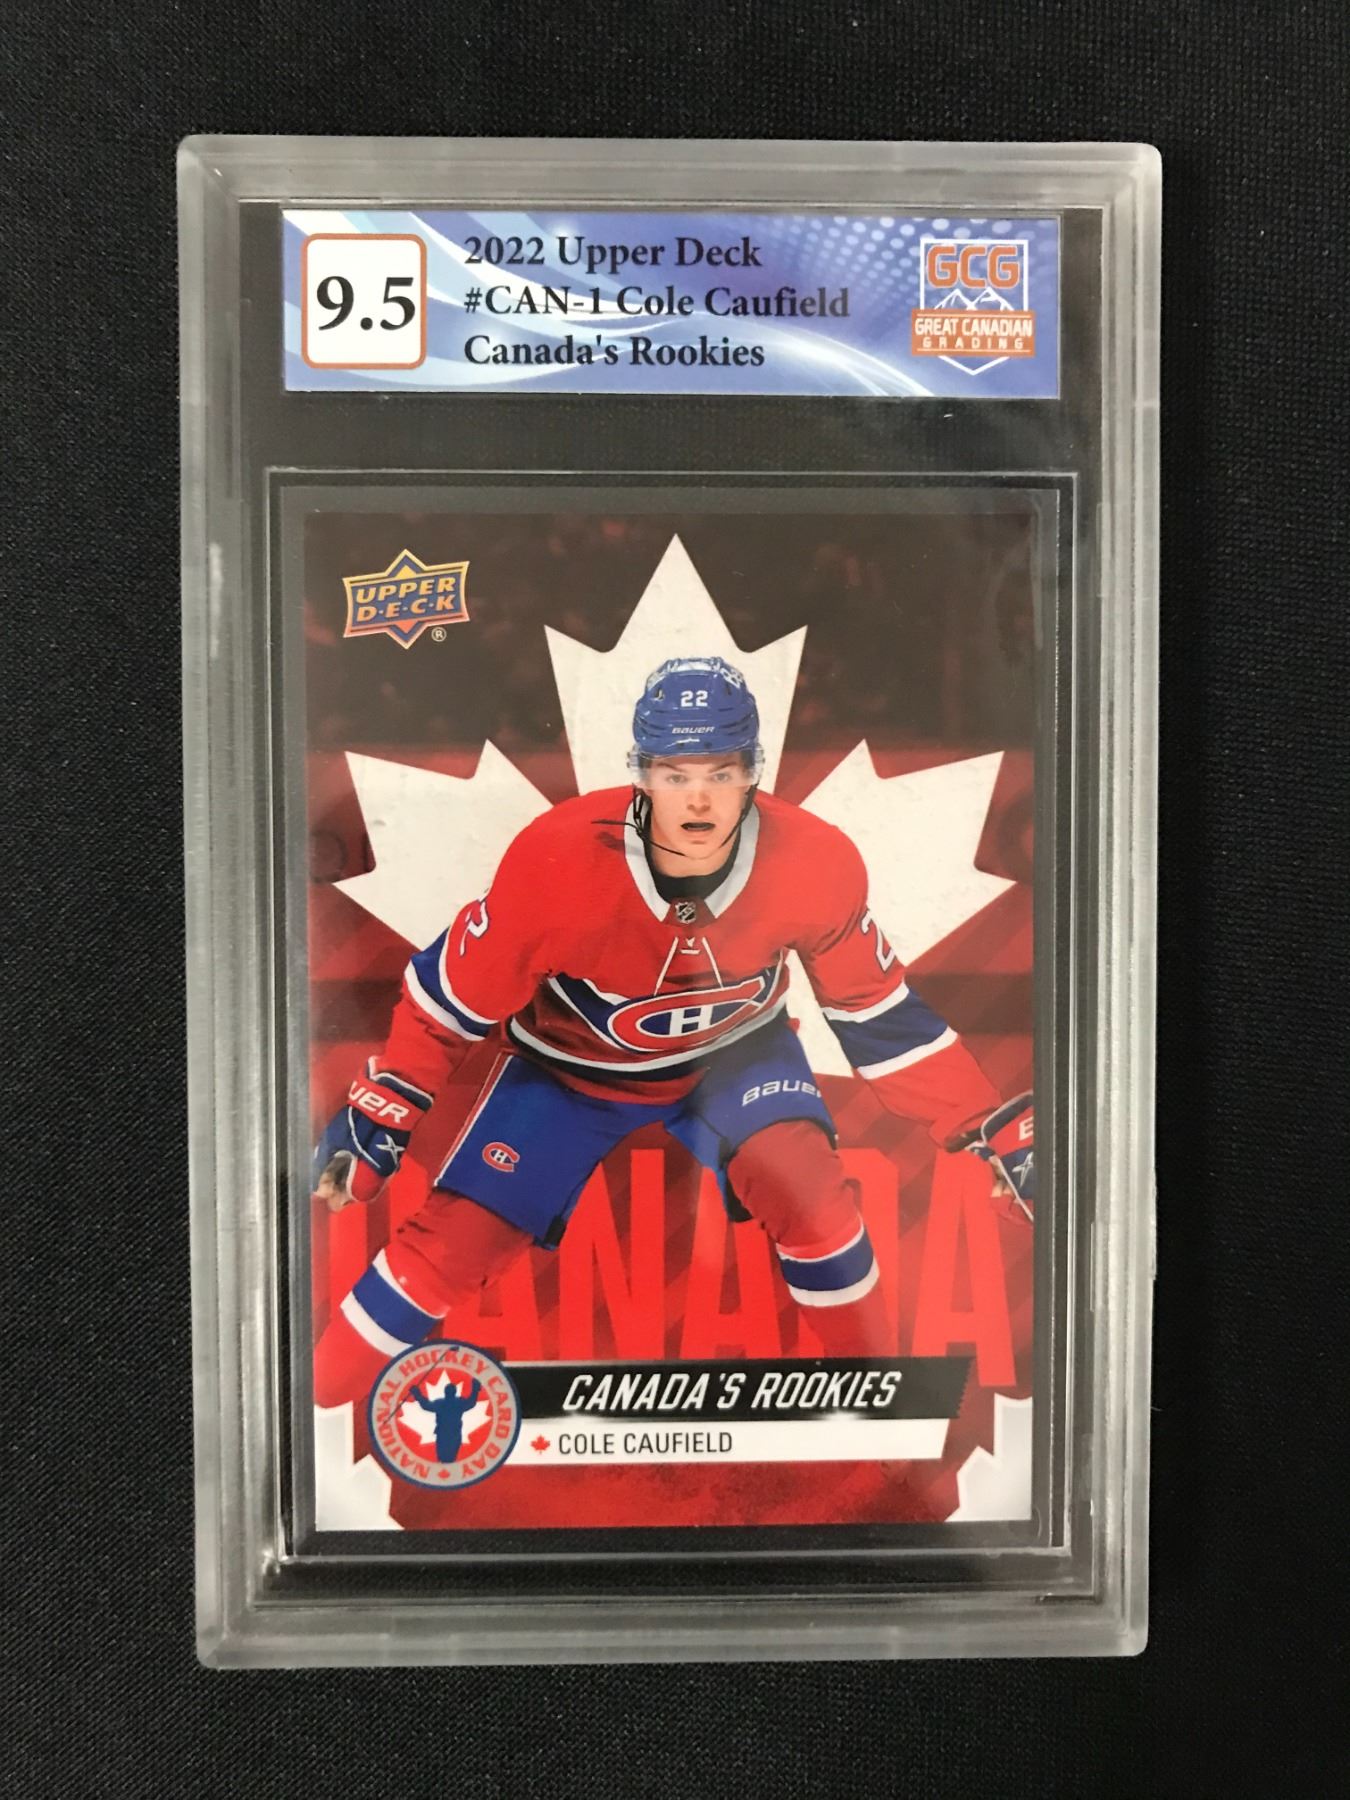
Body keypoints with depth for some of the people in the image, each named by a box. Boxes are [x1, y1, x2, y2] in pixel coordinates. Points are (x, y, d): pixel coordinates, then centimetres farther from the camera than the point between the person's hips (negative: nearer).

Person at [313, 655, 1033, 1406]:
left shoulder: (816, 863, -28)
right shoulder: (557, 861, -34)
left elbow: (874, 1007, -11)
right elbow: (455, 992, -17)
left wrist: (992, 1123, -11)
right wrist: (381, 1114, -17)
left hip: (735, 1048, 1)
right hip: (568, 1063, 0)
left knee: (809, 1192, -23)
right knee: (452, 1246, -6)